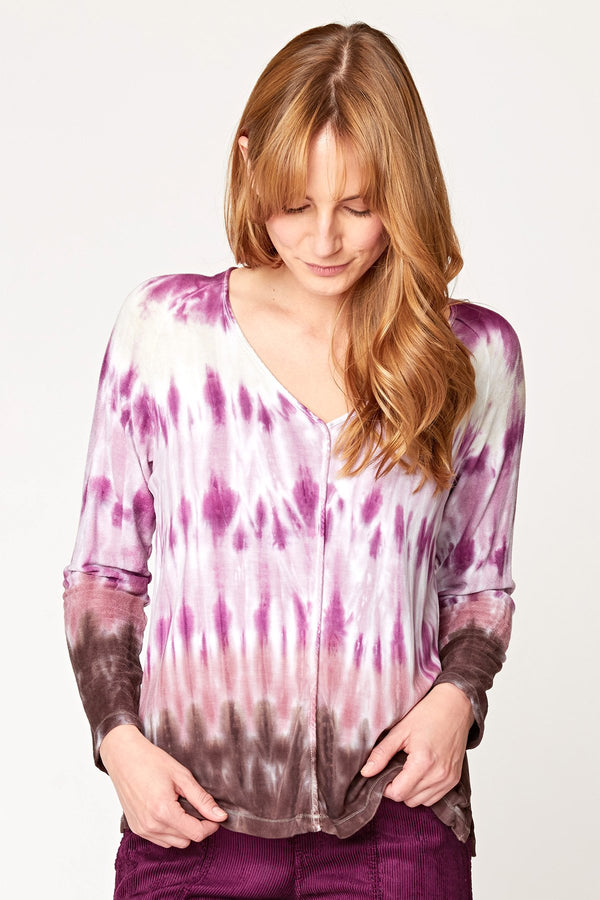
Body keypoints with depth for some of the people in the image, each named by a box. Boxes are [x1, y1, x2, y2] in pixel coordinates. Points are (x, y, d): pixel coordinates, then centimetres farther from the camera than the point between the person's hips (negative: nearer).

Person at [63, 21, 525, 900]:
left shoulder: (476, 355, 2)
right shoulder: (161, 327, -1)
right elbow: (103, 569, 6)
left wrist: (459, 695, -6)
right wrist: (116, 735, -5)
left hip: (396, 823, 1)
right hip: (192, 815, 0)